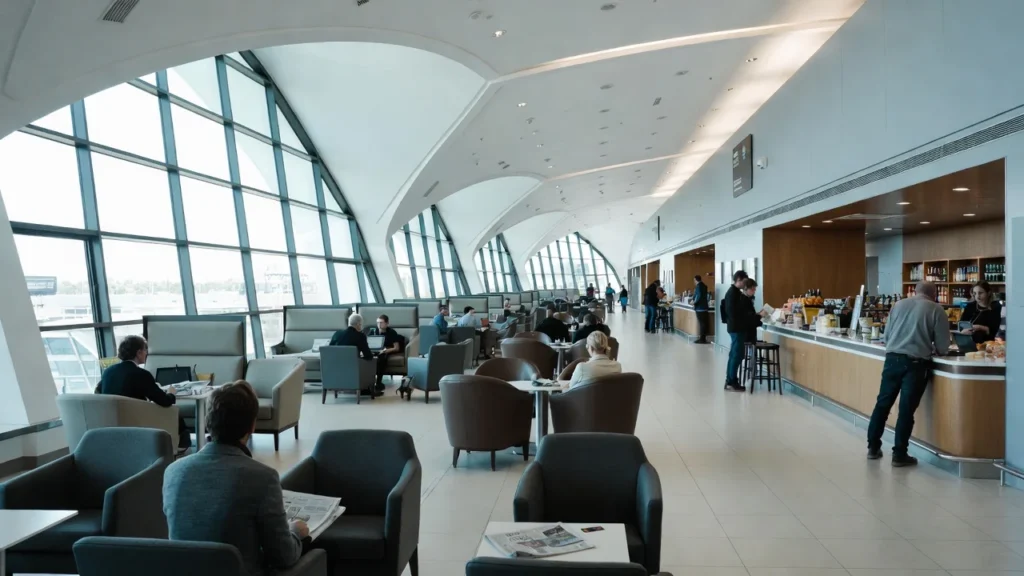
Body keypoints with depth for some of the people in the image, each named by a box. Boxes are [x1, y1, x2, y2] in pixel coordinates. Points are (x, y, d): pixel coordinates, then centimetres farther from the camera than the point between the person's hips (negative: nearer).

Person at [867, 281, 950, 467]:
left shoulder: (898, 304, 13)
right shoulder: (937, 310, 3)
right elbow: (943, 347, 3)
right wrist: (930, 349, 23)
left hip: (892, 359, 3)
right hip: (915, 363, -3)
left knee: (883, 403, 12)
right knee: (906, 409, 2)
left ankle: (873, 447, 19)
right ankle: (899, 454, 8)